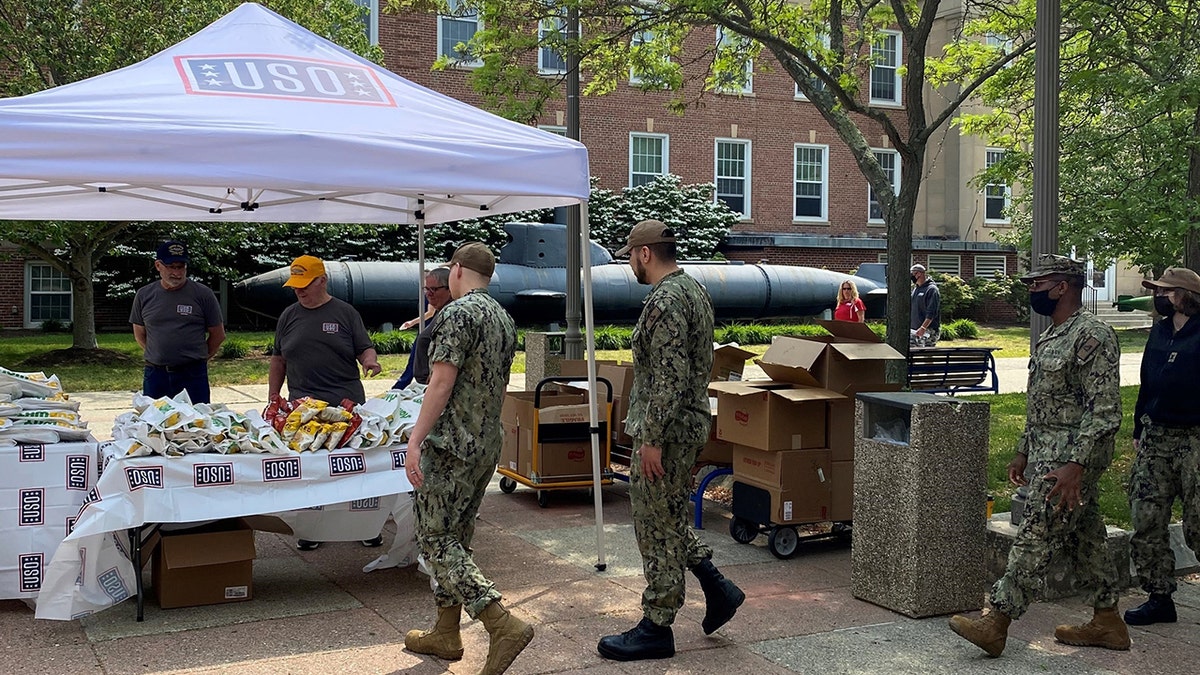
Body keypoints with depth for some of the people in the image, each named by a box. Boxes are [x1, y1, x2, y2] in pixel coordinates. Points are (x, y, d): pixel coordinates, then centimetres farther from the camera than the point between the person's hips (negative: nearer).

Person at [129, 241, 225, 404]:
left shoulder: (203, 294, 0)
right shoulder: (144, 295, 8)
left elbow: (218, 335, 7)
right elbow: (140, 335, 18)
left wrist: (199, 358, 7)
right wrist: (160, 356, 11)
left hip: (193, 374, -2)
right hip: (155, 374, 3)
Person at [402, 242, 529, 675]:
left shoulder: (456, 314, -15)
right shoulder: (504, 319, 13)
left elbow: (442, 383, -22)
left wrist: (415, 441, -21)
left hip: (452, 445, -9)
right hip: (488, 445, 9)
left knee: (434, 538, -5)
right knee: (457, 535, 16)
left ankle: (504, 625, -15)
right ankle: (445, 634, 24)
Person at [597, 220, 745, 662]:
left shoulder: (665, 300, -20)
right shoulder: (693, 289, 13)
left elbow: (669, 378, -26)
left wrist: (652, 438, -22)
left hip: (666, 431, -11)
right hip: (689, 423, 11)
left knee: (657, 526, 0)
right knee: (668, 517, 21)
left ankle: (656, 628, 10)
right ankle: (717, 588, 23)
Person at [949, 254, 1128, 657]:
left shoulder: (1092, 336, -17)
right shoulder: (1052, 337, 15)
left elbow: (1105, 411, -21)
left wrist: (1075, 465, -25)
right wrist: (1023, 452, 21)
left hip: (1073, 455, -10)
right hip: (1047, 452, 10)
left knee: (1037, 536, -7)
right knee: (1084, 536, 15)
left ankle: (997, 623, -4)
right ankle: (1107, 622, 24)